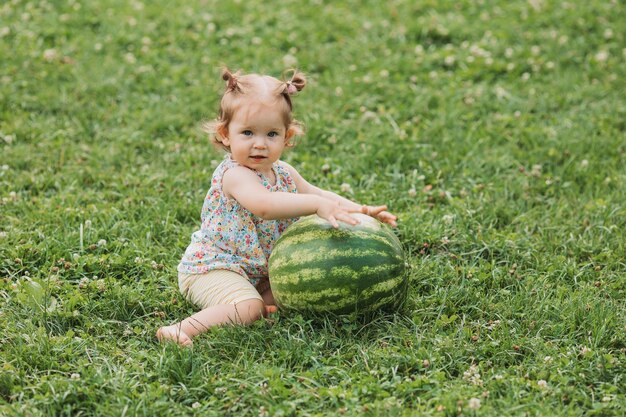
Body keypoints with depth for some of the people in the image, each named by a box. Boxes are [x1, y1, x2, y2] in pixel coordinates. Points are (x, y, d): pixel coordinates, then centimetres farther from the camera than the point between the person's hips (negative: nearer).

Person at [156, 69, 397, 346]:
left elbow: (318, 194, 14)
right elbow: (263, 205, -45)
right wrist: (318, 205, -49)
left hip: (257, 270, 9)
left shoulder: (283, 173, 3)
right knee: (248, 309, -30)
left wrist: (362, 210, -1)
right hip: (211, 268, -9)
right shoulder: (234, 175, -25)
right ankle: (183, 330, -29)